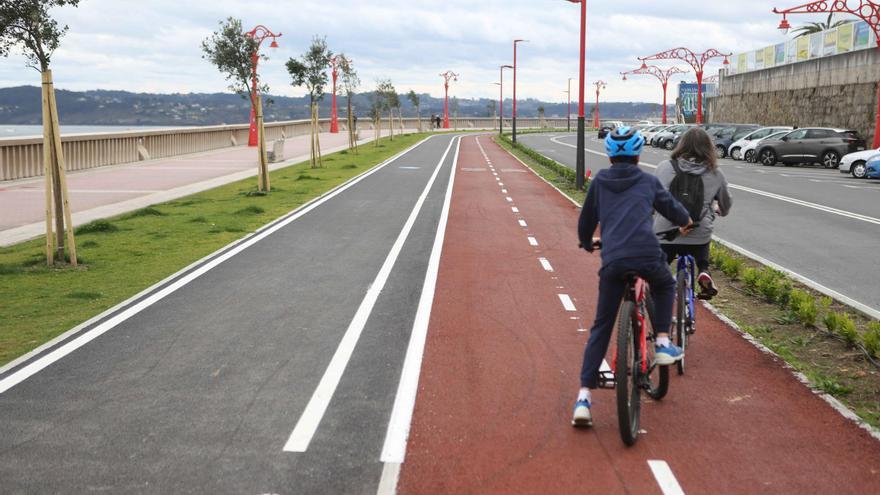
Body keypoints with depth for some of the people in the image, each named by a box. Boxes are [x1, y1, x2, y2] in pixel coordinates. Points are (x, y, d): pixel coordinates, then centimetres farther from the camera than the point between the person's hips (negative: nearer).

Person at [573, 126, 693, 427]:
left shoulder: (599, 183, 18)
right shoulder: (648, 181, 18)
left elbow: (585, 224, 23)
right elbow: (672, 208, 32)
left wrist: (587, 244, 45)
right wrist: (685, 221, 55)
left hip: (612, 261, 1)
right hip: (648, 256, -1)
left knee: (601, 327, 9)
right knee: (665, 286, 35)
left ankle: (584, 396, 2)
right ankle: (663, 344, 22)